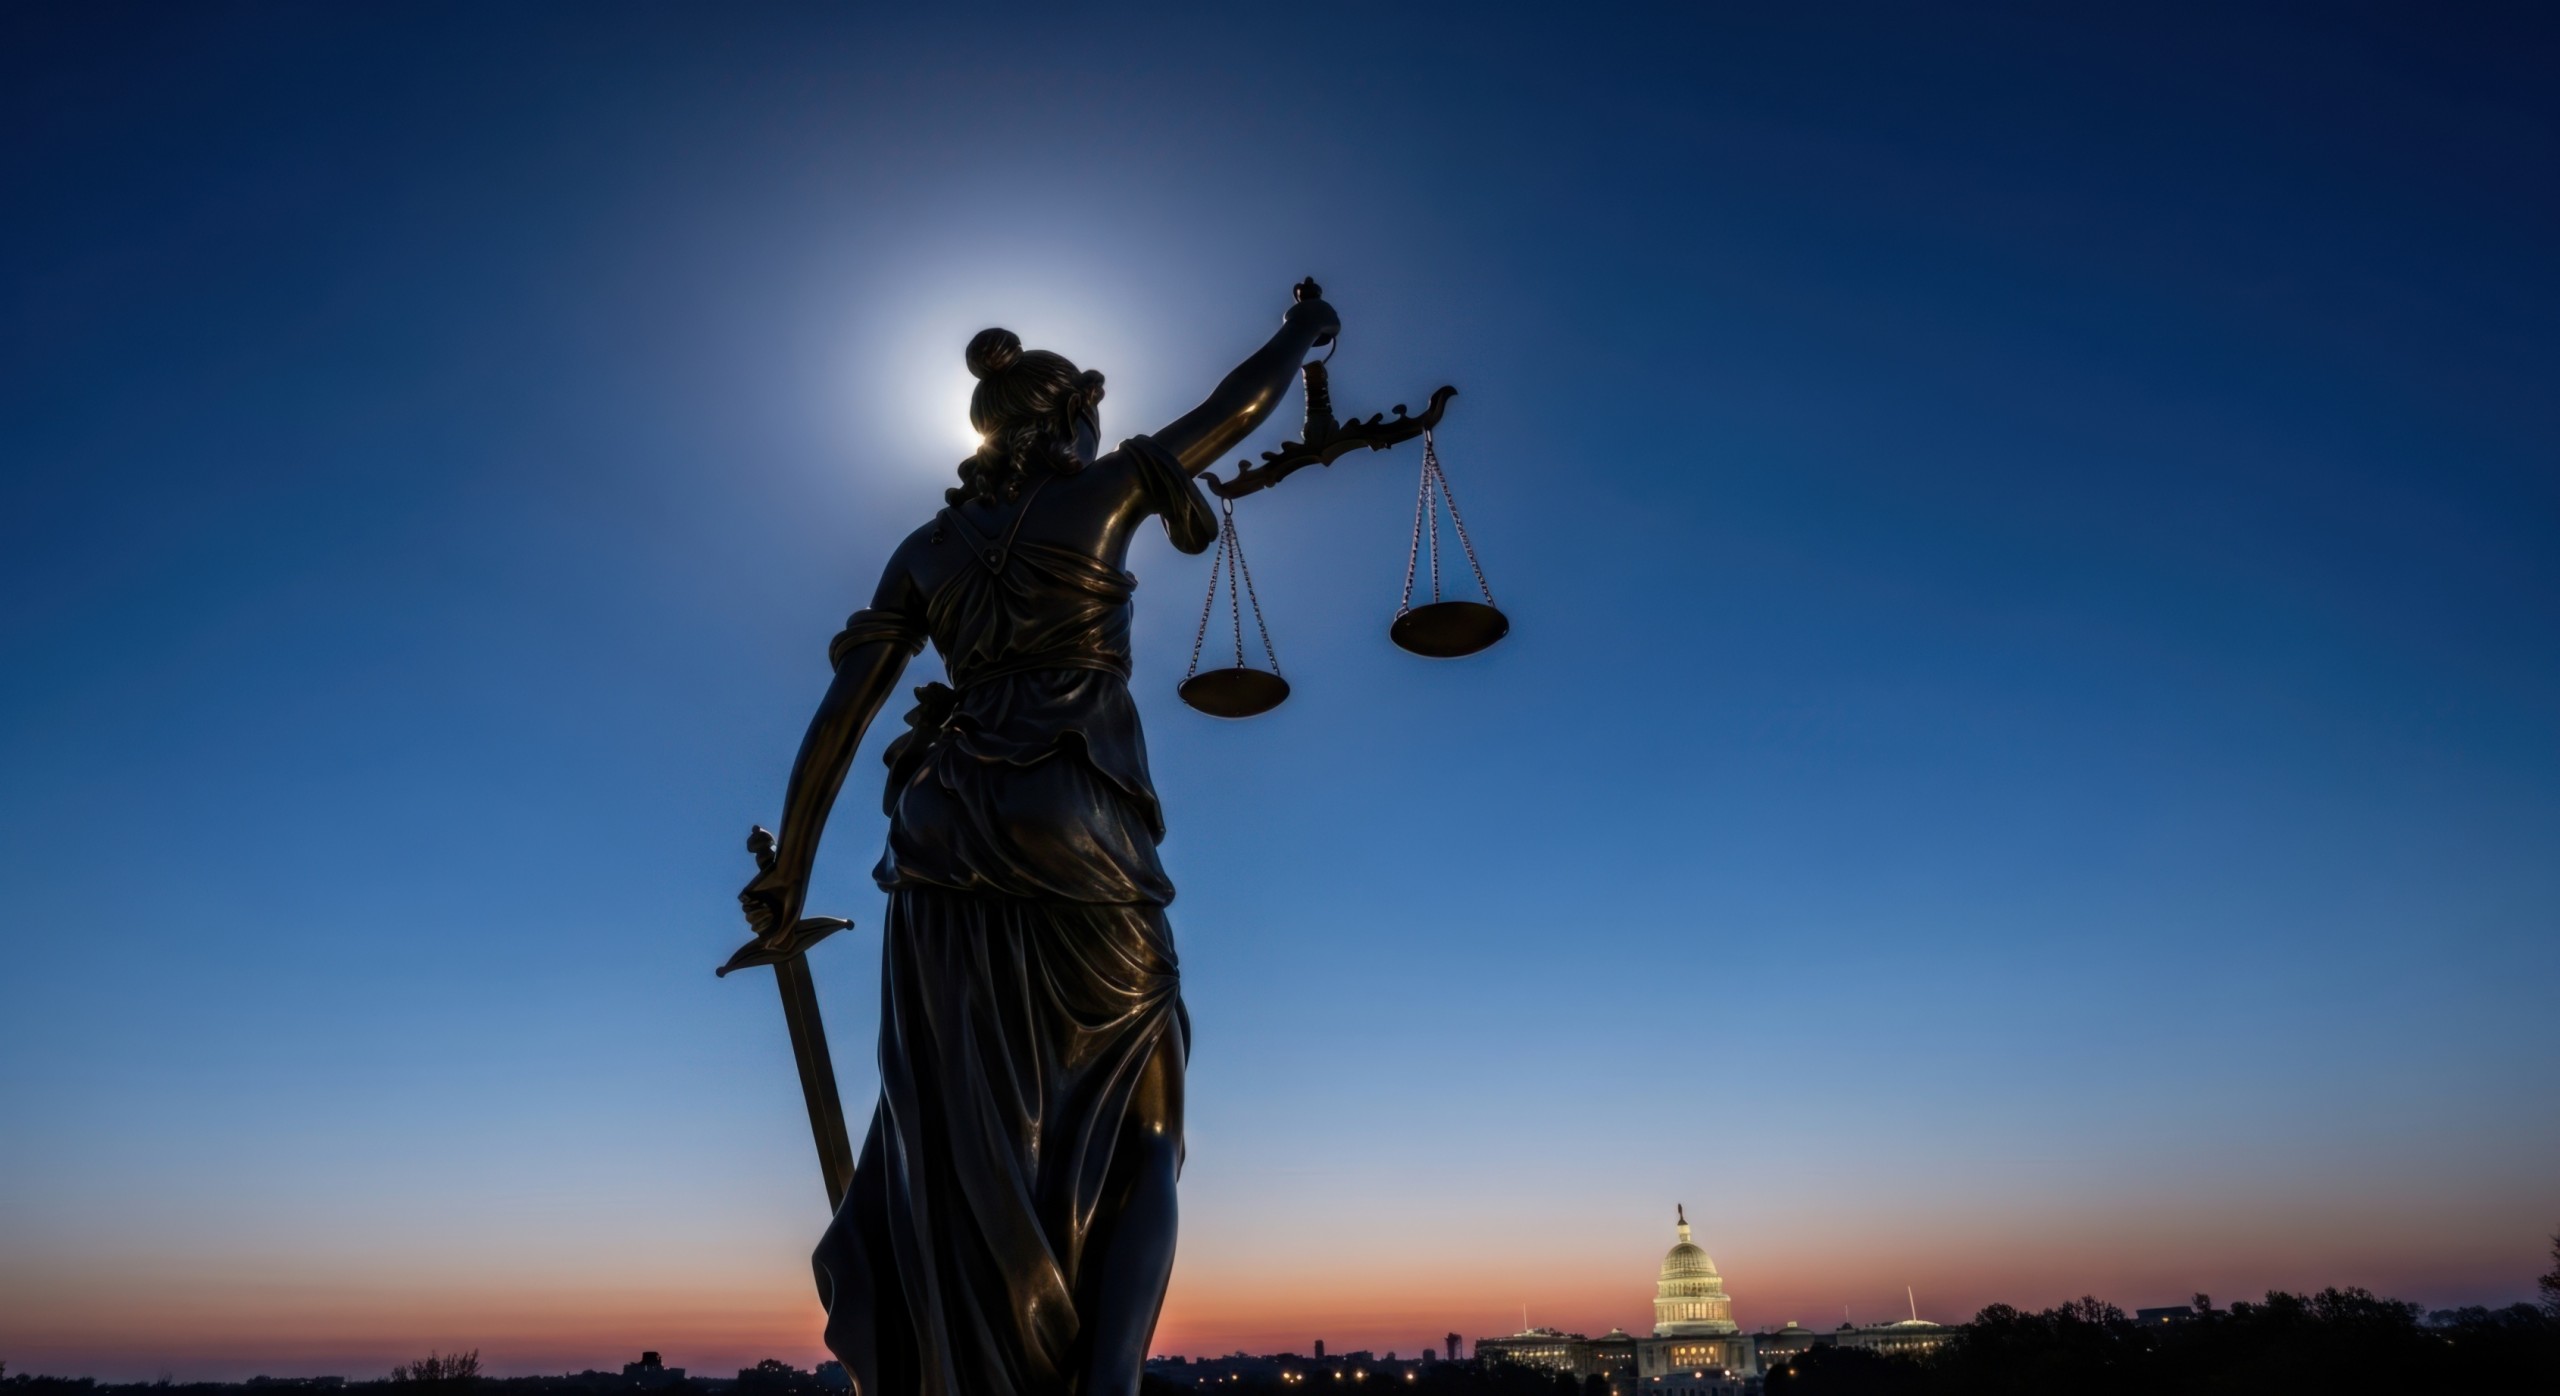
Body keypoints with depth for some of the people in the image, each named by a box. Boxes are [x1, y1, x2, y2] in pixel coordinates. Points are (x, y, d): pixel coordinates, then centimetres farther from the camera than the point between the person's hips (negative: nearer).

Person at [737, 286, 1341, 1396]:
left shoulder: (926, 549, 15)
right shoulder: (1102, 492, 6)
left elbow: (838, 717, 11)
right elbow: (1243, 402, 20)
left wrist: (789, 871, 18)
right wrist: (1302, 332, 39)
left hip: (945, 855, 4)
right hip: (1077, 844, -4)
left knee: (962, 1163, 10)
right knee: (1137, 1144, 8)